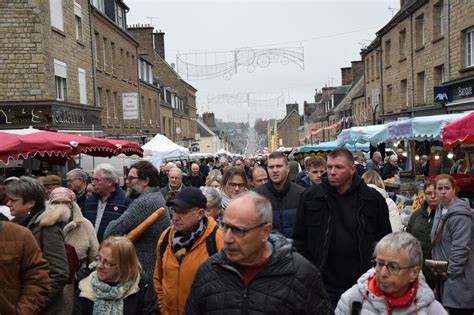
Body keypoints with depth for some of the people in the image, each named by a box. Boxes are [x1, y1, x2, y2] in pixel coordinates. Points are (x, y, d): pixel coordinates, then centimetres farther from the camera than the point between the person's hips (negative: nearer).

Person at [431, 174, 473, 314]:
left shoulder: (460, 215, -18)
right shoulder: (440, 210, 10)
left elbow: (460, 248, -22)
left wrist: (451, 273, -19)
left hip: (458, 278, -9)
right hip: (443, 274, 9)